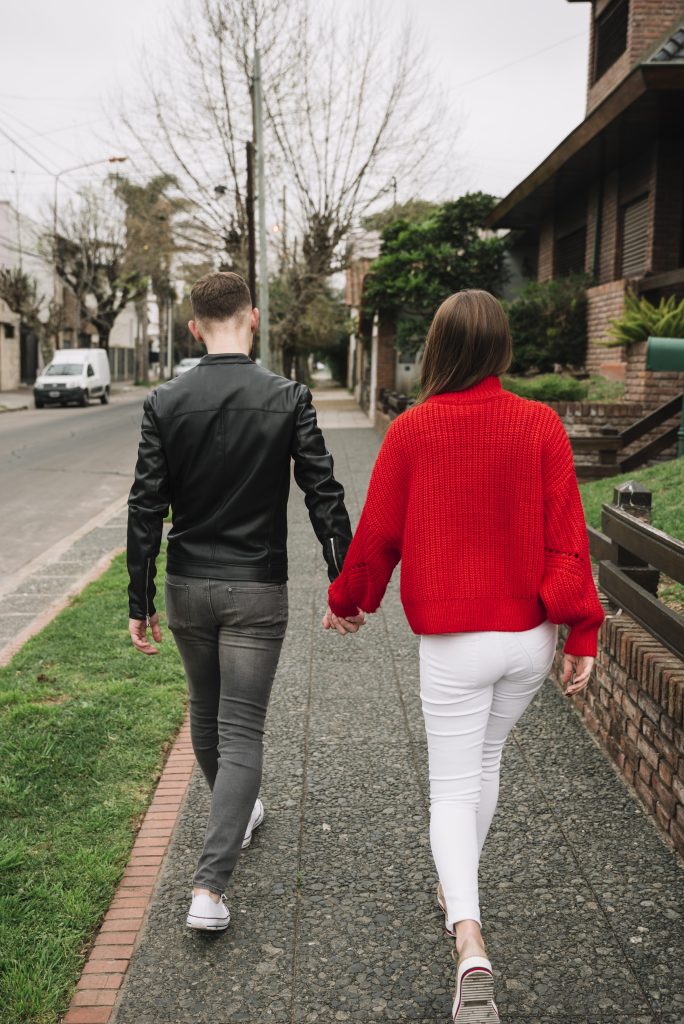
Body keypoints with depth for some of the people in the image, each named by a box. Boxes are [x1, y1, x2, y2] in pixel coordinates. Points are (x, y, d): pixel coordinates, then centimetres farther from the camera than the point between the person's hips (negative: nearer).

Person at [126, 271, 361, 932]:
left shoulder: (165, 404, -4)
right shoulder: (289, 400, -9)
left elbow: (146, 509, -5)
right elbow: (324, 498, -8)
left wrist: (141, 602, 2)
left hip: (187, 588, 3)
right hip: (257, 591, -2)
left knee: (206, 716, 23)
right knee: (241, 734, 2)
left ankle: (238, 815, 45)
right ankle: (210, 887, -4)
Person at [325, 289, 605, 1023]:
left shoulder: (411, 430, -10)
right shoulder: (540, 425, -6)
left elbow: (377, 533, -2)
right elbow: (566, 536, -7)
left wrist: (345, 601, 16)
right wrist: (582, 635, 0)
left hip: (453, 644, -3)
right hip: (530, 638, 3)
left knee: (452, 789, 7)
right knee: (486, 758, 25)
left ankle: (470, 944, -11)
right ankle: (456, 888, 43)